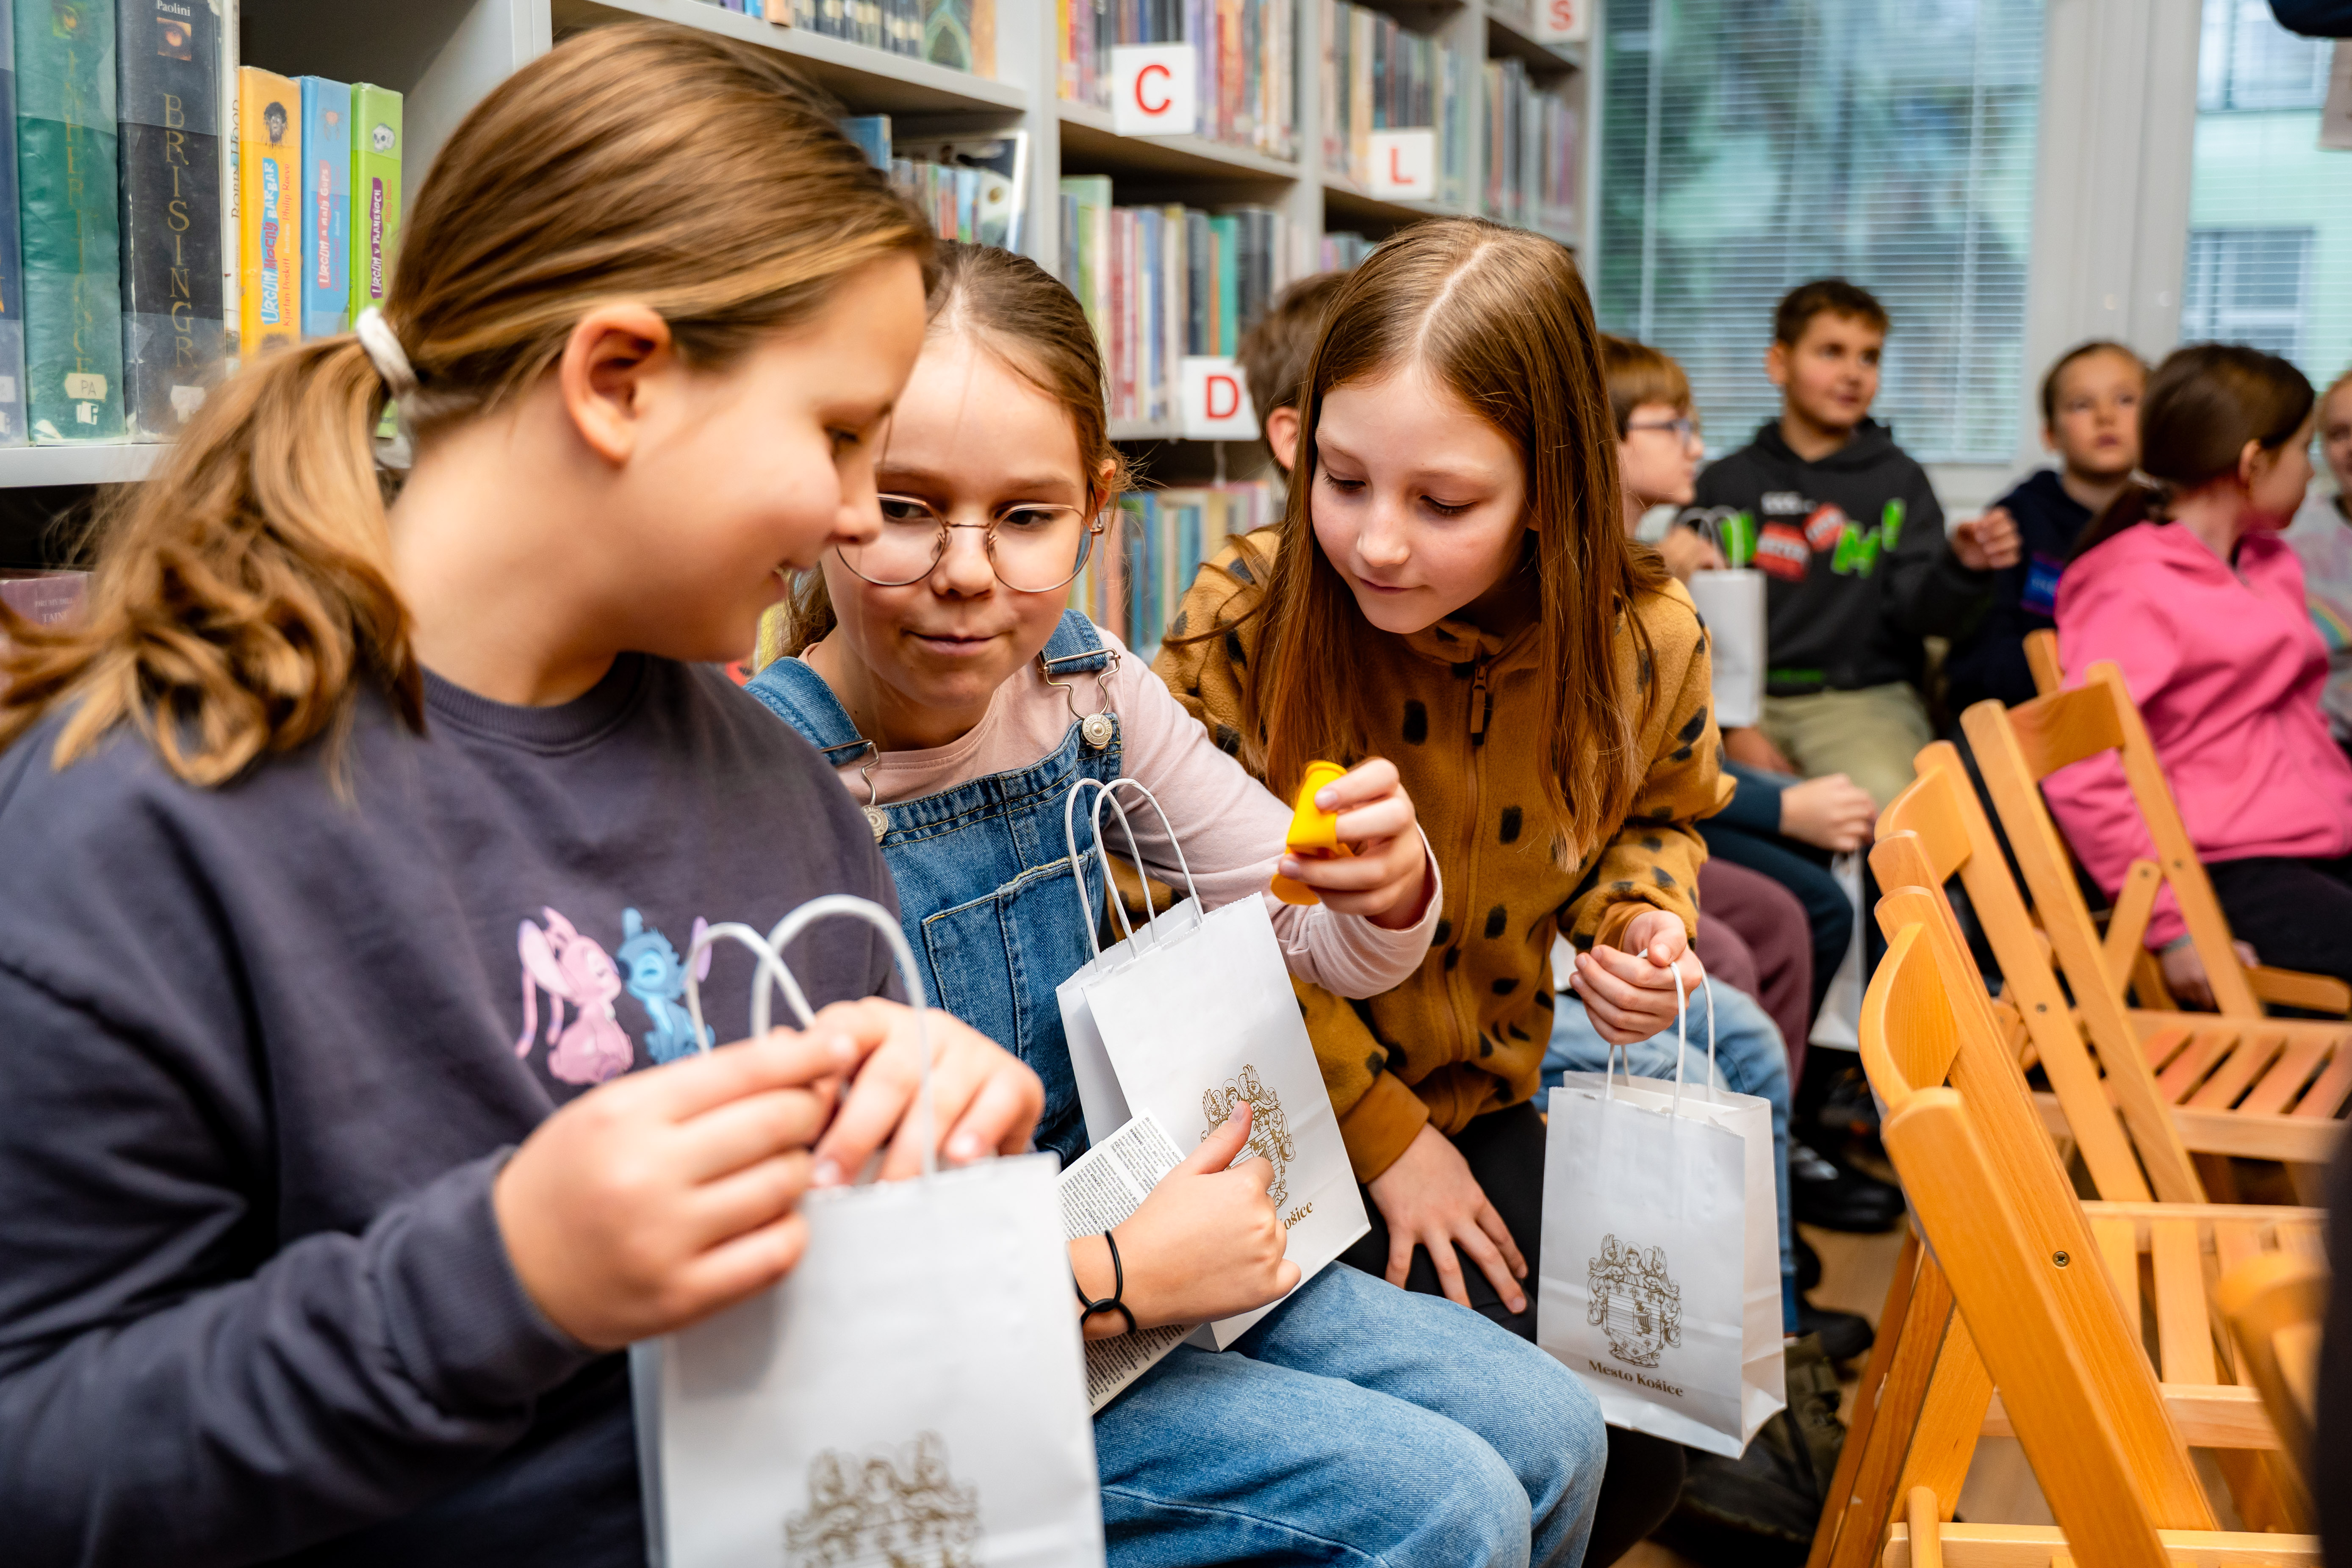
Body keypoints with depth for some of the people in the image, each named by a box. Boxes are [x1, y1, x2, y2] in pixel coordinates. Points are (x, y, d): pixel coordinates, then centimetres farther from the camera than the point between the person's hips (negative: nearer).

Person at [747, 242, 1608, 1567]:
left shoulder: (1085, 685, -5)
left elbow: (1332, 948, 5)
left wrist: (1390, 889, -19)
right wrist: (1117, 1280, -22)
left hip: (1136, 1234, 6)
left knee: (1552, 1437, 1)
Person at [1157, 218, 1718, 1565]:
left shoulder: (1644, 642, -12)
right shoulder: (1245, 618, -21)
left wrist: (1639, 916, -11)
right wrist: (1382, 1133, -12)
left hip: (1487, 1106, 4)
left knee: (1637, 1458, 0)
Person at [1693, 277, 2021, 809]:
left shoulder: (1898, 480, 12)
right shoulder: (1726, 482, 11)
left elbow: (1921, 609, 1)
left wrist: (1963, 567, -22)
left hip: (1864, 697, 0)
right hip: (1745, 700, 0)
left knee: (1879, 795, -34)